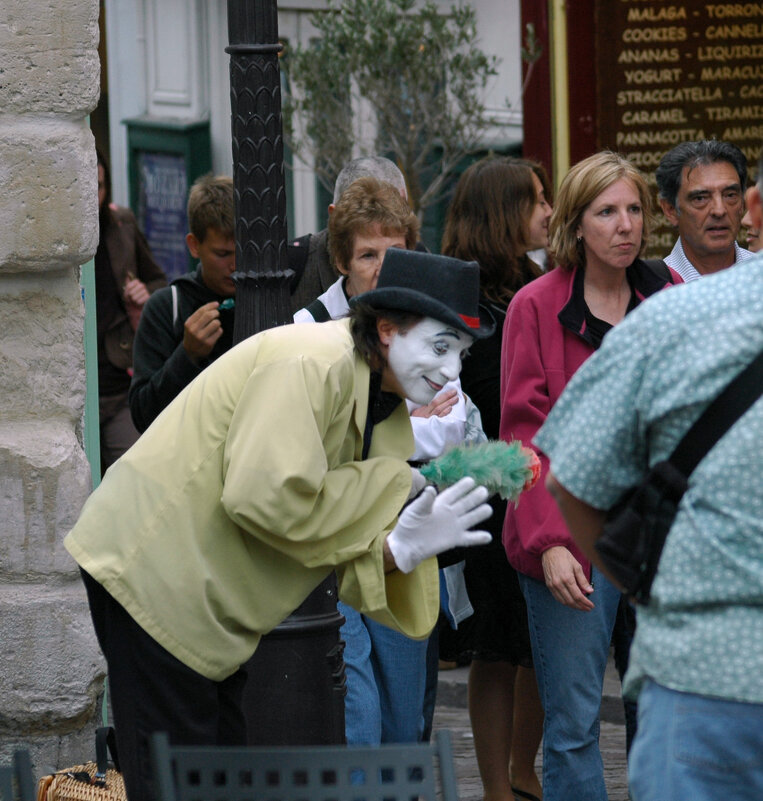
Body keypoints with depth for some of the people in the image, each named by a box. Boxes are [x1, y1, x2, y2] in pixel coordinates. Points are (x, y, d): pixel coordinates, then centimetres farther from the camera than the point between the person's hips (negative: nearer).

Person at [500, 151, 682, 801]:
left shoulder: (670, 295, 9)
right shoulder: (538, 306, -1)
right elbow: (525, 432, -4)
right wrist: (549, 543, -14)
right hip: (574, 536, -3)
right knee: (573, 723, -3)